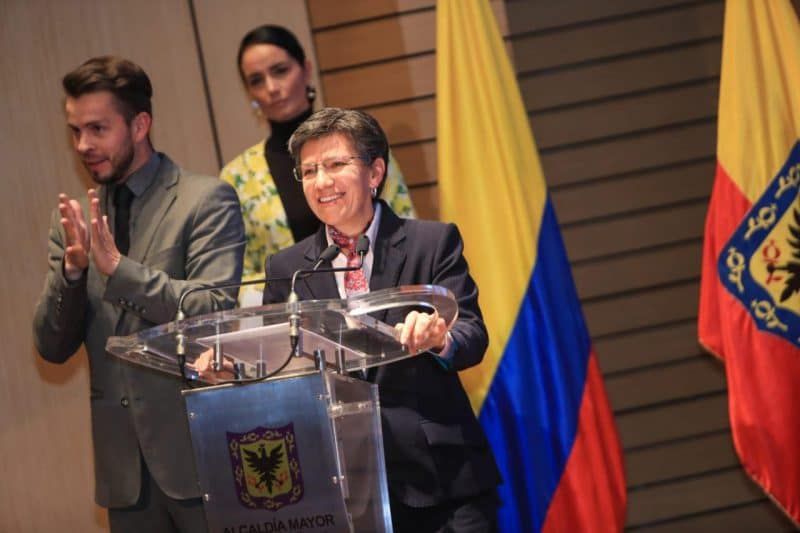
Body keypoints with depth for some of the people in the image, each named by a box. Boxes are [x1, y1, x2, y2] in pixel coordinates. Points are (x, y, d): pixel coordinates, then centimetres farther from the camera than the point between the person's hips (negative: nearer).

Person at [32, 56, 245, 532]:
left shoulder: (207, 201, -4)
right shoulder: (74, 222, 11)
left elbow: (215, 312, -15)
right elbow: (52, 348, 8)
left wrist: (118, 267, -21)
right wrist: (71, 269, -9)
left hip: (199, 454, -4)